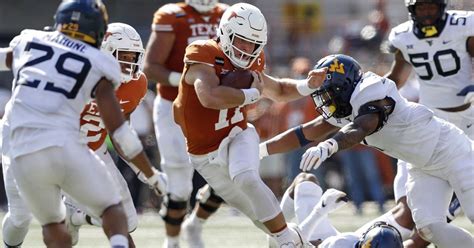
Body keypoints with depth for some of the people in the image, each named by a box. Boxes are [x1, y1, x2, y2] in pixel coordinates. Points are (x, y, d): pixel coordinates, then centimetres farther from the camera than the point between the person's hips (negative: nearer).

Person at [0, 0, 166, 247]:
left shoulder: (28, 42, 15)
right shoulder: (97, 66, 7)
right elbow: (118, 130, 3)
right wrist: (151, 174, 13)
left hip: (23, 155, 2)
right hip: (64, 148, -2)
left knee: (53, 226, 24)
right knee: (111, 207, 18)